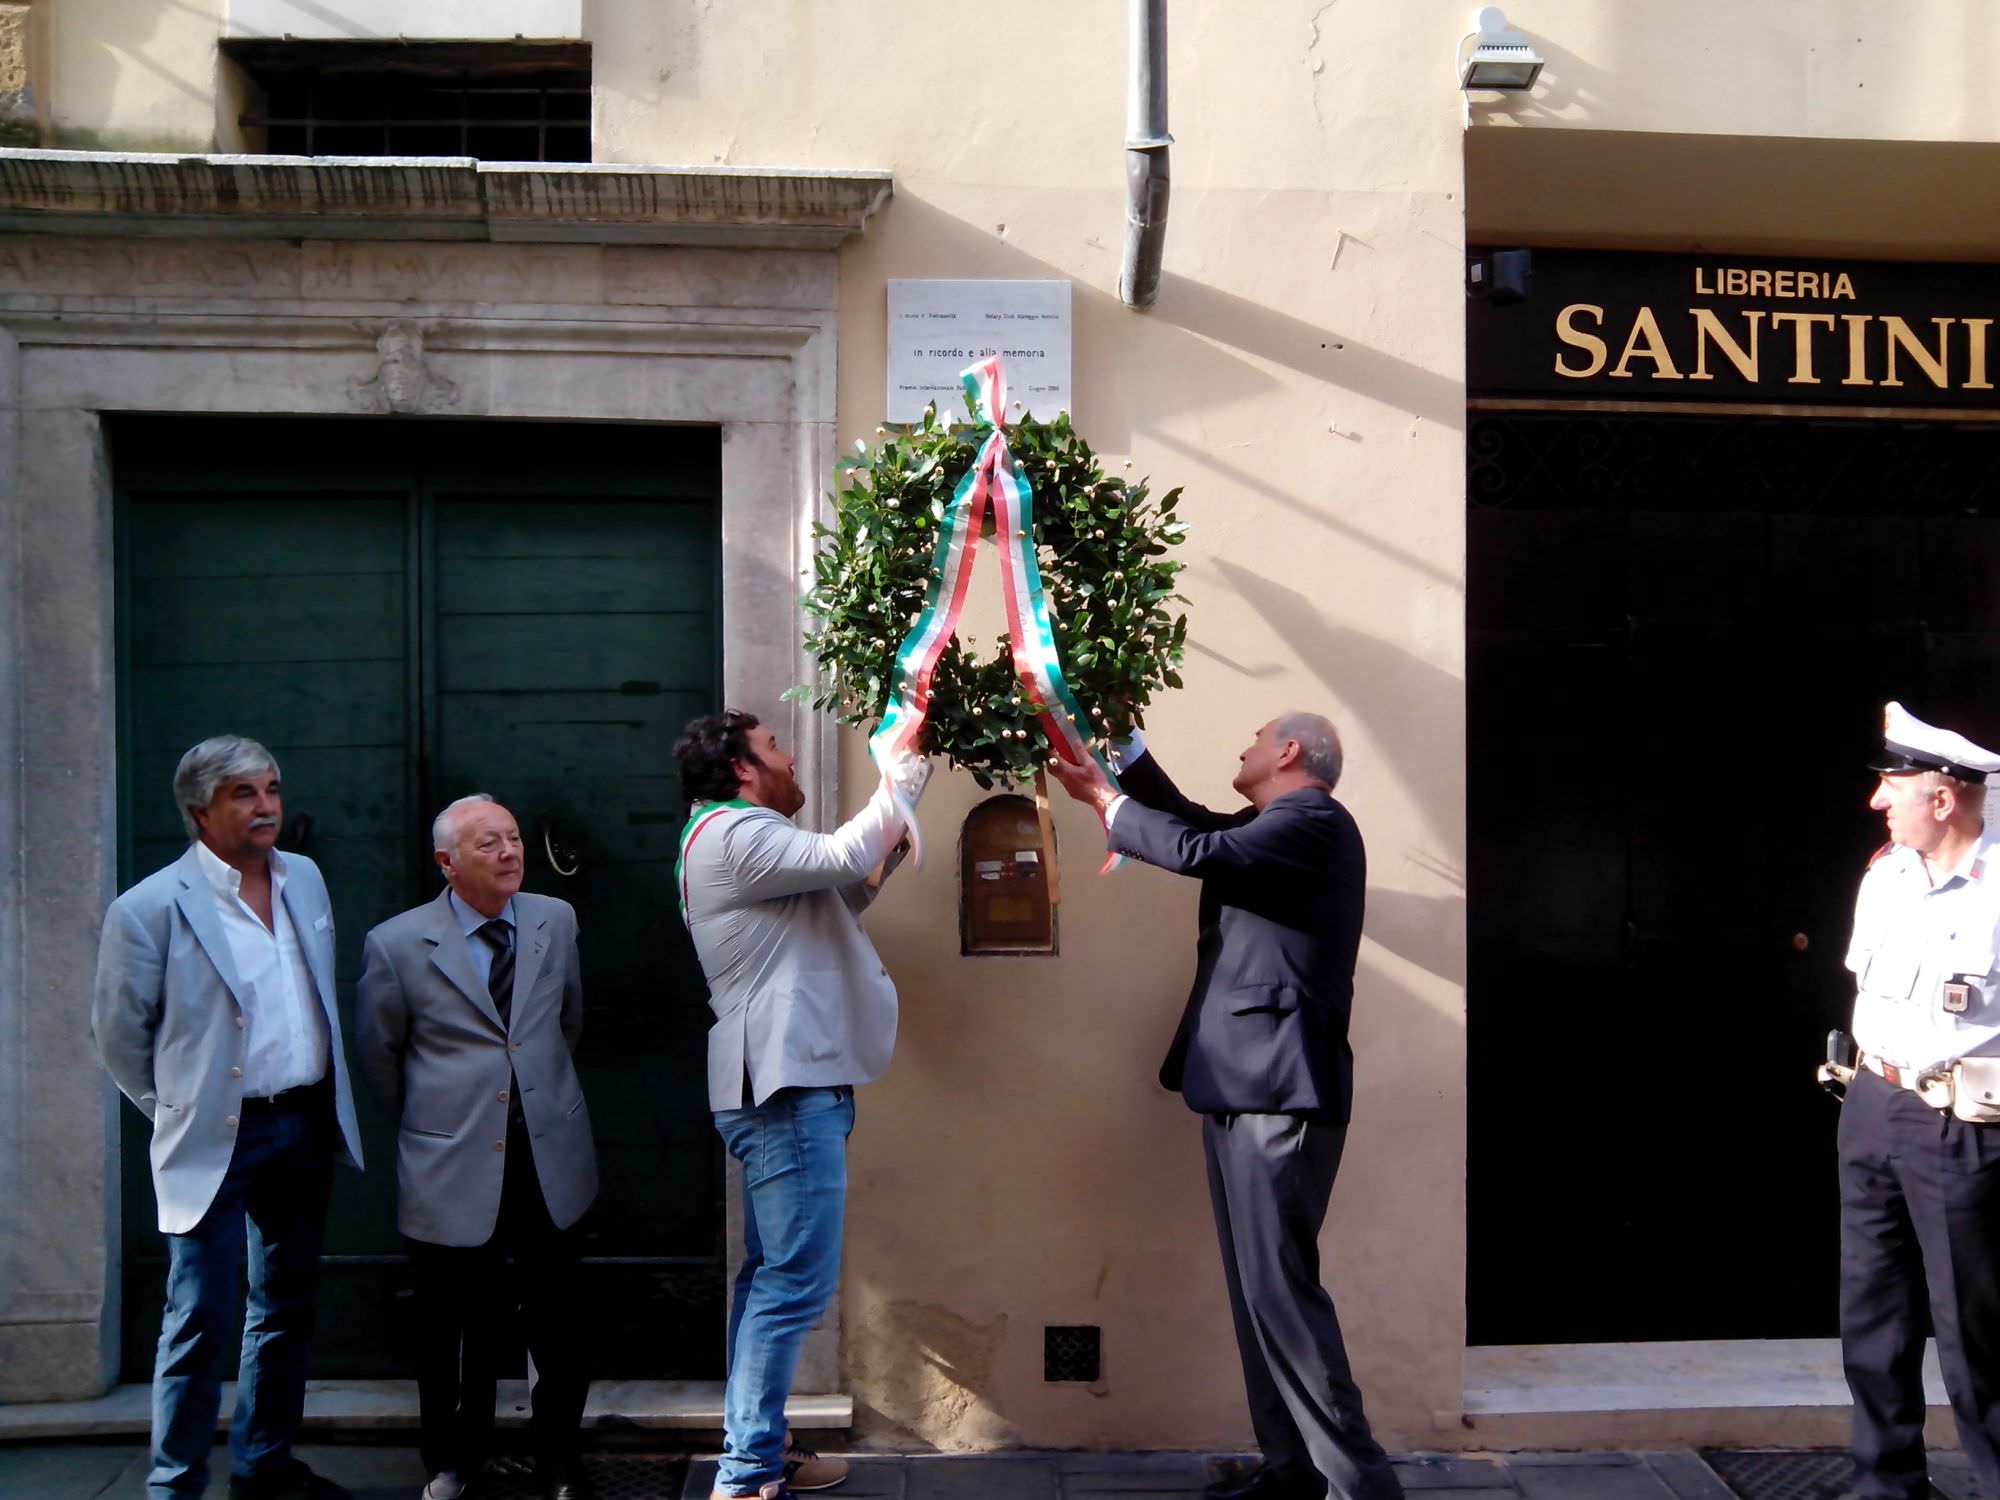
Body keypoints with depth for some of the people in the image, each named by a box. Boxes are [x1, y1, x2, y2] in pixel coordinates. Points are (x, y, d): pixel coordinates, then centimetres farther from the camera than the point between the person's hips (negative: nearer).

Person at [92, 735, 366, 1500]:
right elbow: (119, 1034, -4)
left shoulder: (305, 878, 5)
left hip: (306, 1124, 6)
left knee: (286, 1306, 16)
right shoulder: (151, 908, -13)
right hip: (218, 1139, -6)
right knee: (201, 1317, 0)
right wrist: (180, 1112, 3)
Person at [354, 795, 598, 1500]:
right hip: (453, 1170, -2)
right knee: (455, 1329, 10)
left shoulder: (556, 920, 4)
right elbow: (377, 1055, 6)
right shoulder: (396, 945, -7)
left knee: (557, 1323, 9)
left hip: (551, 1161, 3)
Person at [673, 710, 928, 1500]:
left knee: (773, 1275, 15)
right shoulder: (730, 834, -12)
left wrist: (884, 853, 6)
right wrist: (905, 775, -11)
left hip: (785, 1084, 11)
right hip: (786, 1086, -11)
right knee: (796, 1279, -10)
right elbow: (839, 857, -22)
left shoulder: (736, 836, 21)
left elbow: (837, 895, 21)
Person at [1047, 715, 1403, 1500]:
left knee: (1281, 1286, -11)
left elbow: (1196, 849, -21)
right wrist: (1122, 742, 25)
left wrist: (1104, 797, -8)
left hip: (1279, 1091, -10)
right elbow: (1195, 823, 30)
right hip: (1243, 1087, 10)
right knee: (1257, 1287, 10)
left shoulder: (1315, 821, -10)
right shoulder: (1273, 827, 20)